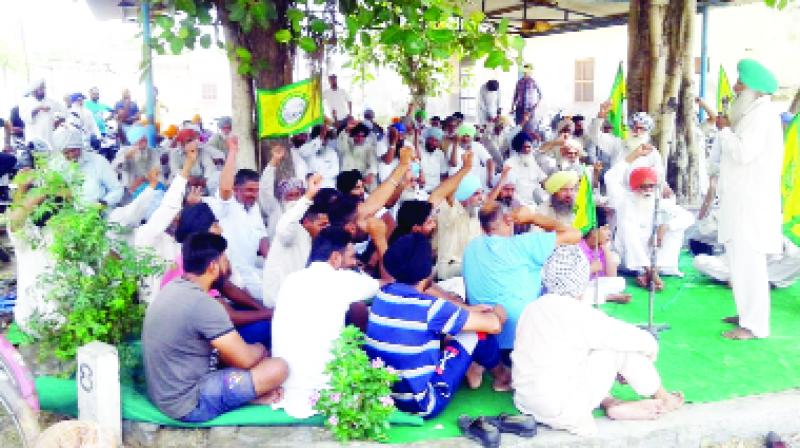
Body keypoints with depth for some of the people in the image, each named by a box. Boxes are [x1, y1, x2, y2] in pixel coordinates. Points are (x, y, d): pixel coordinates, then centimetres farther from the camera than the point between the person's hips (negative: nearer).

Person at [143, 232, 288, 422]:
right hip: (189, 404, -9)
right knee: (278, 367, -13)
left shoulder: (174, 287, 2)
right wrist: (260, 350, 2)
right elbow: (245, 359, -20)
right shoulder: (203, 304, -26)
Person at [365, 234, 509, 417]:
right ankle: (501, 376, 29)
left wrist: (468, 310, 19)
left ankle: (470, 371, 31)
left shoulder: (383, 294, -1)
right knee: (477, 331, 2)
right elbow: (494, 325, -12)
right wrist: (498, 313, 9)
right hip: (419, 405, -7)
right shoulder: (430, 308, -21)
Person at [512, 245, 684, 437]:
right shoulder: (576, 313, -17)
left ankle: (610, 403, 10)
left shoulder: (533, 307, 6)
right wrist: (651, 347, 12)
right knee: (625, 345, 1)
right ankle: (662, 399, 22)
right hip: (561, 411, -8)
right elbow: (642, 340, -11)